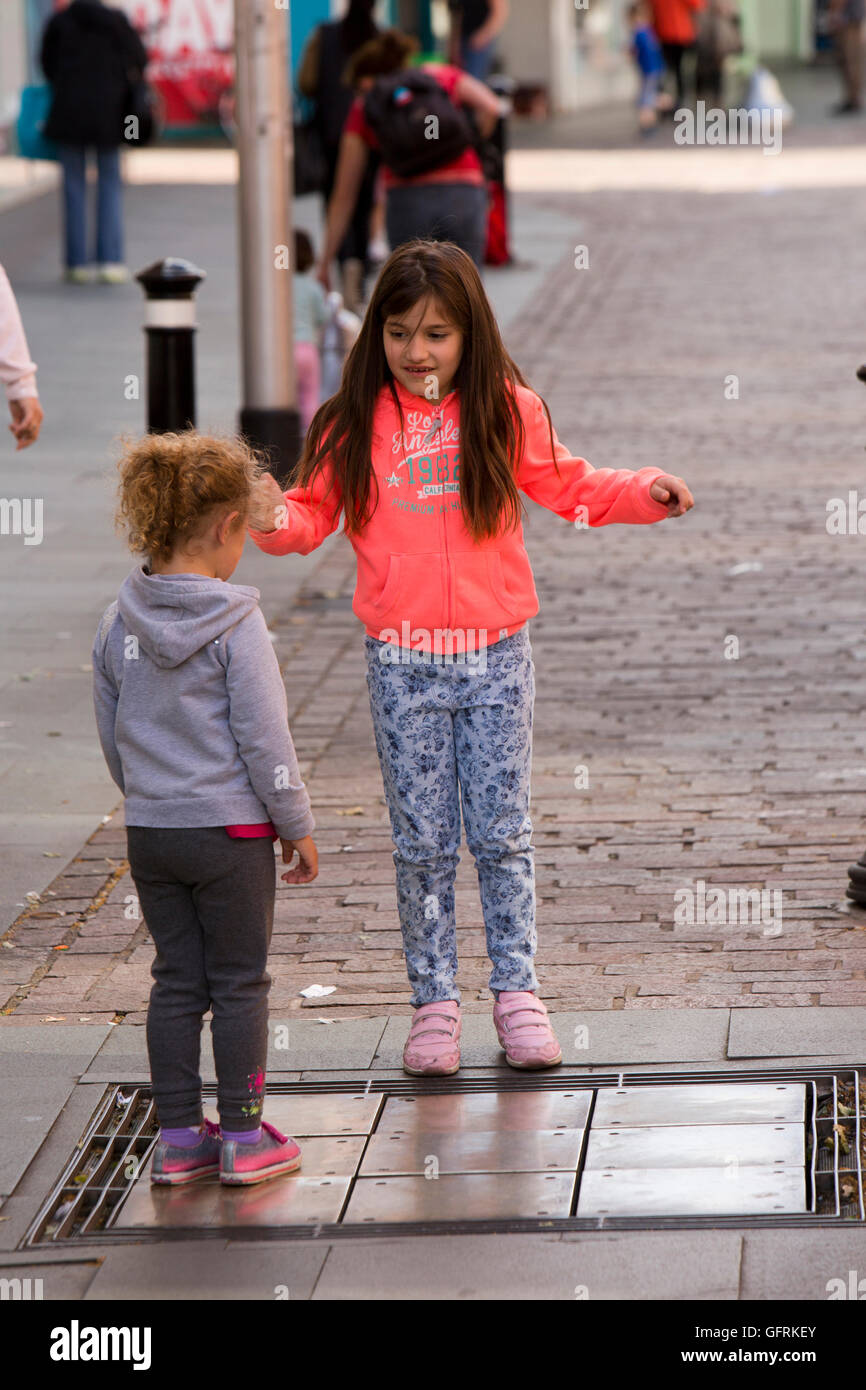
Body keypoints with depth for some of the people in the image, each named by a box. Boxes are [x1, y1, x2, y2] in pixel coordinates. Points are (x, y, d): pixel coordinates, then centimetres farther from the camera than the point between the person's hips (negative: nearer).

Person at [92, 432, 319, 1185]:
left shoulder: (120, 622, 1)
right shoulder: (235, 624, -16)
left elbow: (111, 733, 9)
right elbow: (264, 735, -13)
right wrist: (297, 825, -3)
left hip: (151, 834, 5)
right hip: (230, 831, -5)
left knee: (176, 983, 12)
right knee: (240, 985, 5)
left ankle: (179, 1137, 15)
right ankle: (244, 1137, 10)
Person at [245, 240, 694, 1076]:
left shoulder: (506, 411, 1)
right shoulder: (354, 426, -1)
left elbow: (566, 486, 13)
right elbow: (314, 514, 4)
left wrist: (643, 493, -1)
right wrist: (274, 521, -17)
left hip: (496, 658, 0)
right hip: (403, 665, 0)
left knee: (503, 835, 6)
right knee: (421, 845, 5)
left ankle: (516, 991, 16)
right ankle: (434, 1000, 14)